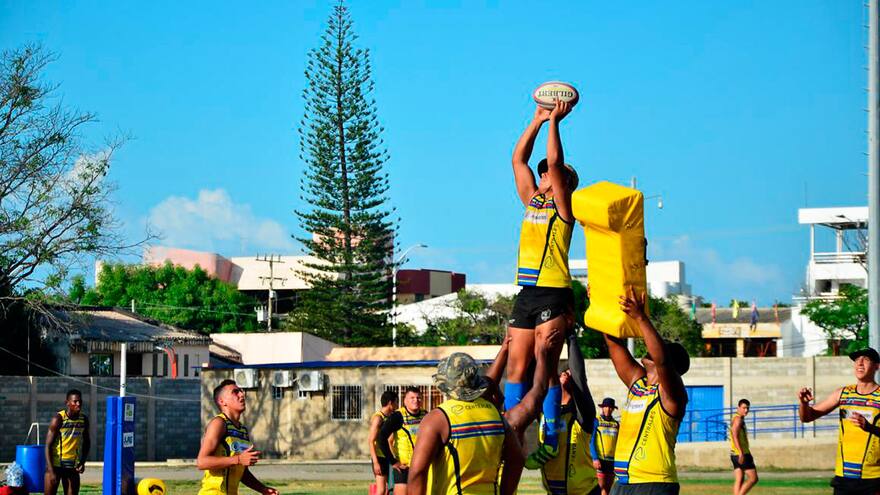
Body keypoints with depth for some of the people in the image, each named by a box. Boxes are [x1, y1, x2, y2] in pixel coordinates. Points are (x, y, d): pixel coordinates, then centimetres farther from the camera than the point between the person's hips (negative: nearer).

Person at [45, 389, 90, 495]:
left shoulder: (84, 420, 2)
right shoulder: (59, 419, -13)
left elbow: (87, 442, 17)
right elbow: (48, 445, -14)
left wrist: (83, 462, 2)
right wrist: (51, 470, -20)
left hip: (72, 466, 5)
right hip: (55, 464, -5)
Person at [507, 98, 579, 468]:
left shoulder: (562, 208, -1)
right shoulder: (532, 201, 17)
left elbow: (554, 163, -12)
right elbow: (518, 159, 19)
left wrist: (554, 121, -6)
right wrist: (538, 120, 17)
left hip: (553, 295, -7)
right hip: (527, 293, 7)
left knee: (545, 367, -11)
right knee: (517, 367, 3)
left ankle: (551, 438, -11)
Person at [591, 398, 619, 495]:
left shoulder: (616, 424, 13)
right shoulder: (596, 421, 2)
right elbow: (591, 441, -3)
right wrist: (595, 458, -14)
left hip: (613, 460, 4)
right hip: (600, 459, -4)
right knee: (602, 486, -11)